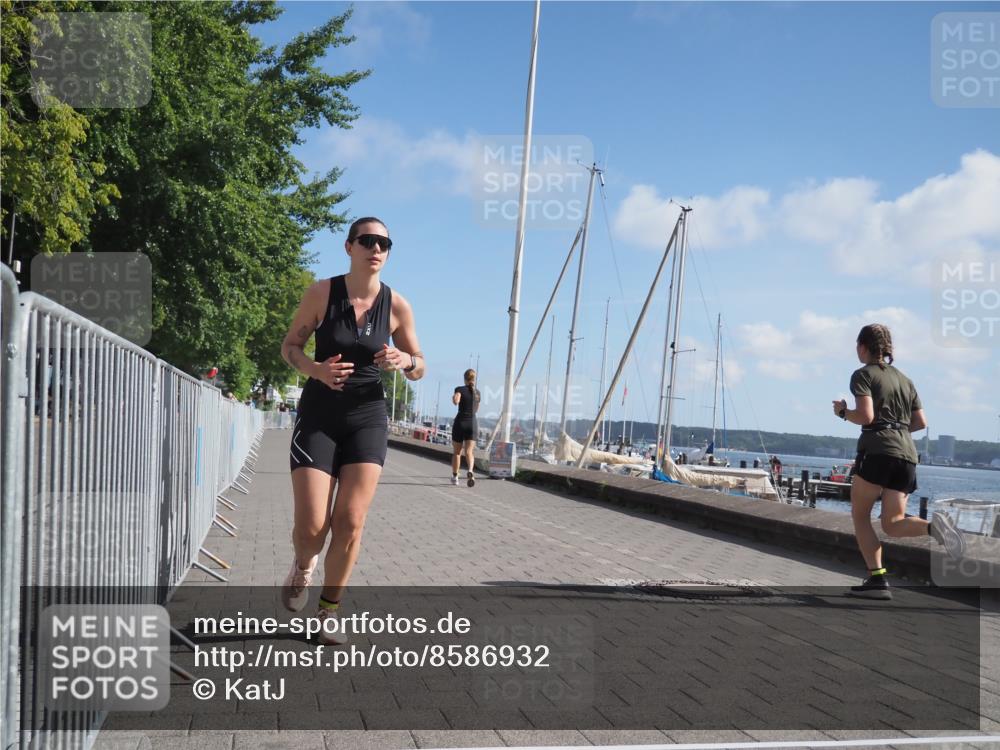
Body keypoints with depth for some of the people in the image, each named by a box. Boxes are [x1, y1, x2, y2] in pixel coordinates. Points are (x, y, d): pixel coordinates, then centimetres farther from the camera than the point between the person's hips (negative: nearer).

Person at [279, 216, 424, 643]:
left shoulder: (397, 306, -2)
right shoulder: (322, 293, -7)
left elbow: (419, 369, 6)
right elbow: (290, 346, 2)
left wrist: (405, 361, -18)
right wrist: (316, 370, -19)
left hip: (367, 417, 2)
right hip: (318, 415, -1)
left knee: (351, 522, -6)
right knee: (312, 526, -8)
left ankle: (329, 612, 14)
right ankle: (303, 567, 29)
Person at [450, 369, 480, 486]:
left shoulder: (460, 389, -4)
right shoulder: (477, 392, 11)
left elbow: (456, 401, -24)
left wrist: (453, 397, -2)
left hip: (460, 423, -2)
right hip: (472, 424, 2)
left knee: (457, 452, 13)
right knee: (469, 452, -7)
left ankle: (455, 477, 22)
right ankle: (471, 471, -35)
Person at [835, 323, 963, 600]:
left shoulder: (863, 375, 1)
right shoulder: (905, 379, 21)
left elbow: (866, 416, -12)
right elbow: (921, 422, 18)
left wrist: (843, 412, 6)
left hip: (877, 451, -6)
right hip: (907, 453, 6)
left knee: (859, 516, 6)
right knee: (892, 524, 7)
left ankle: (877, 579, -4)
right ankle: (932, 525, -23)